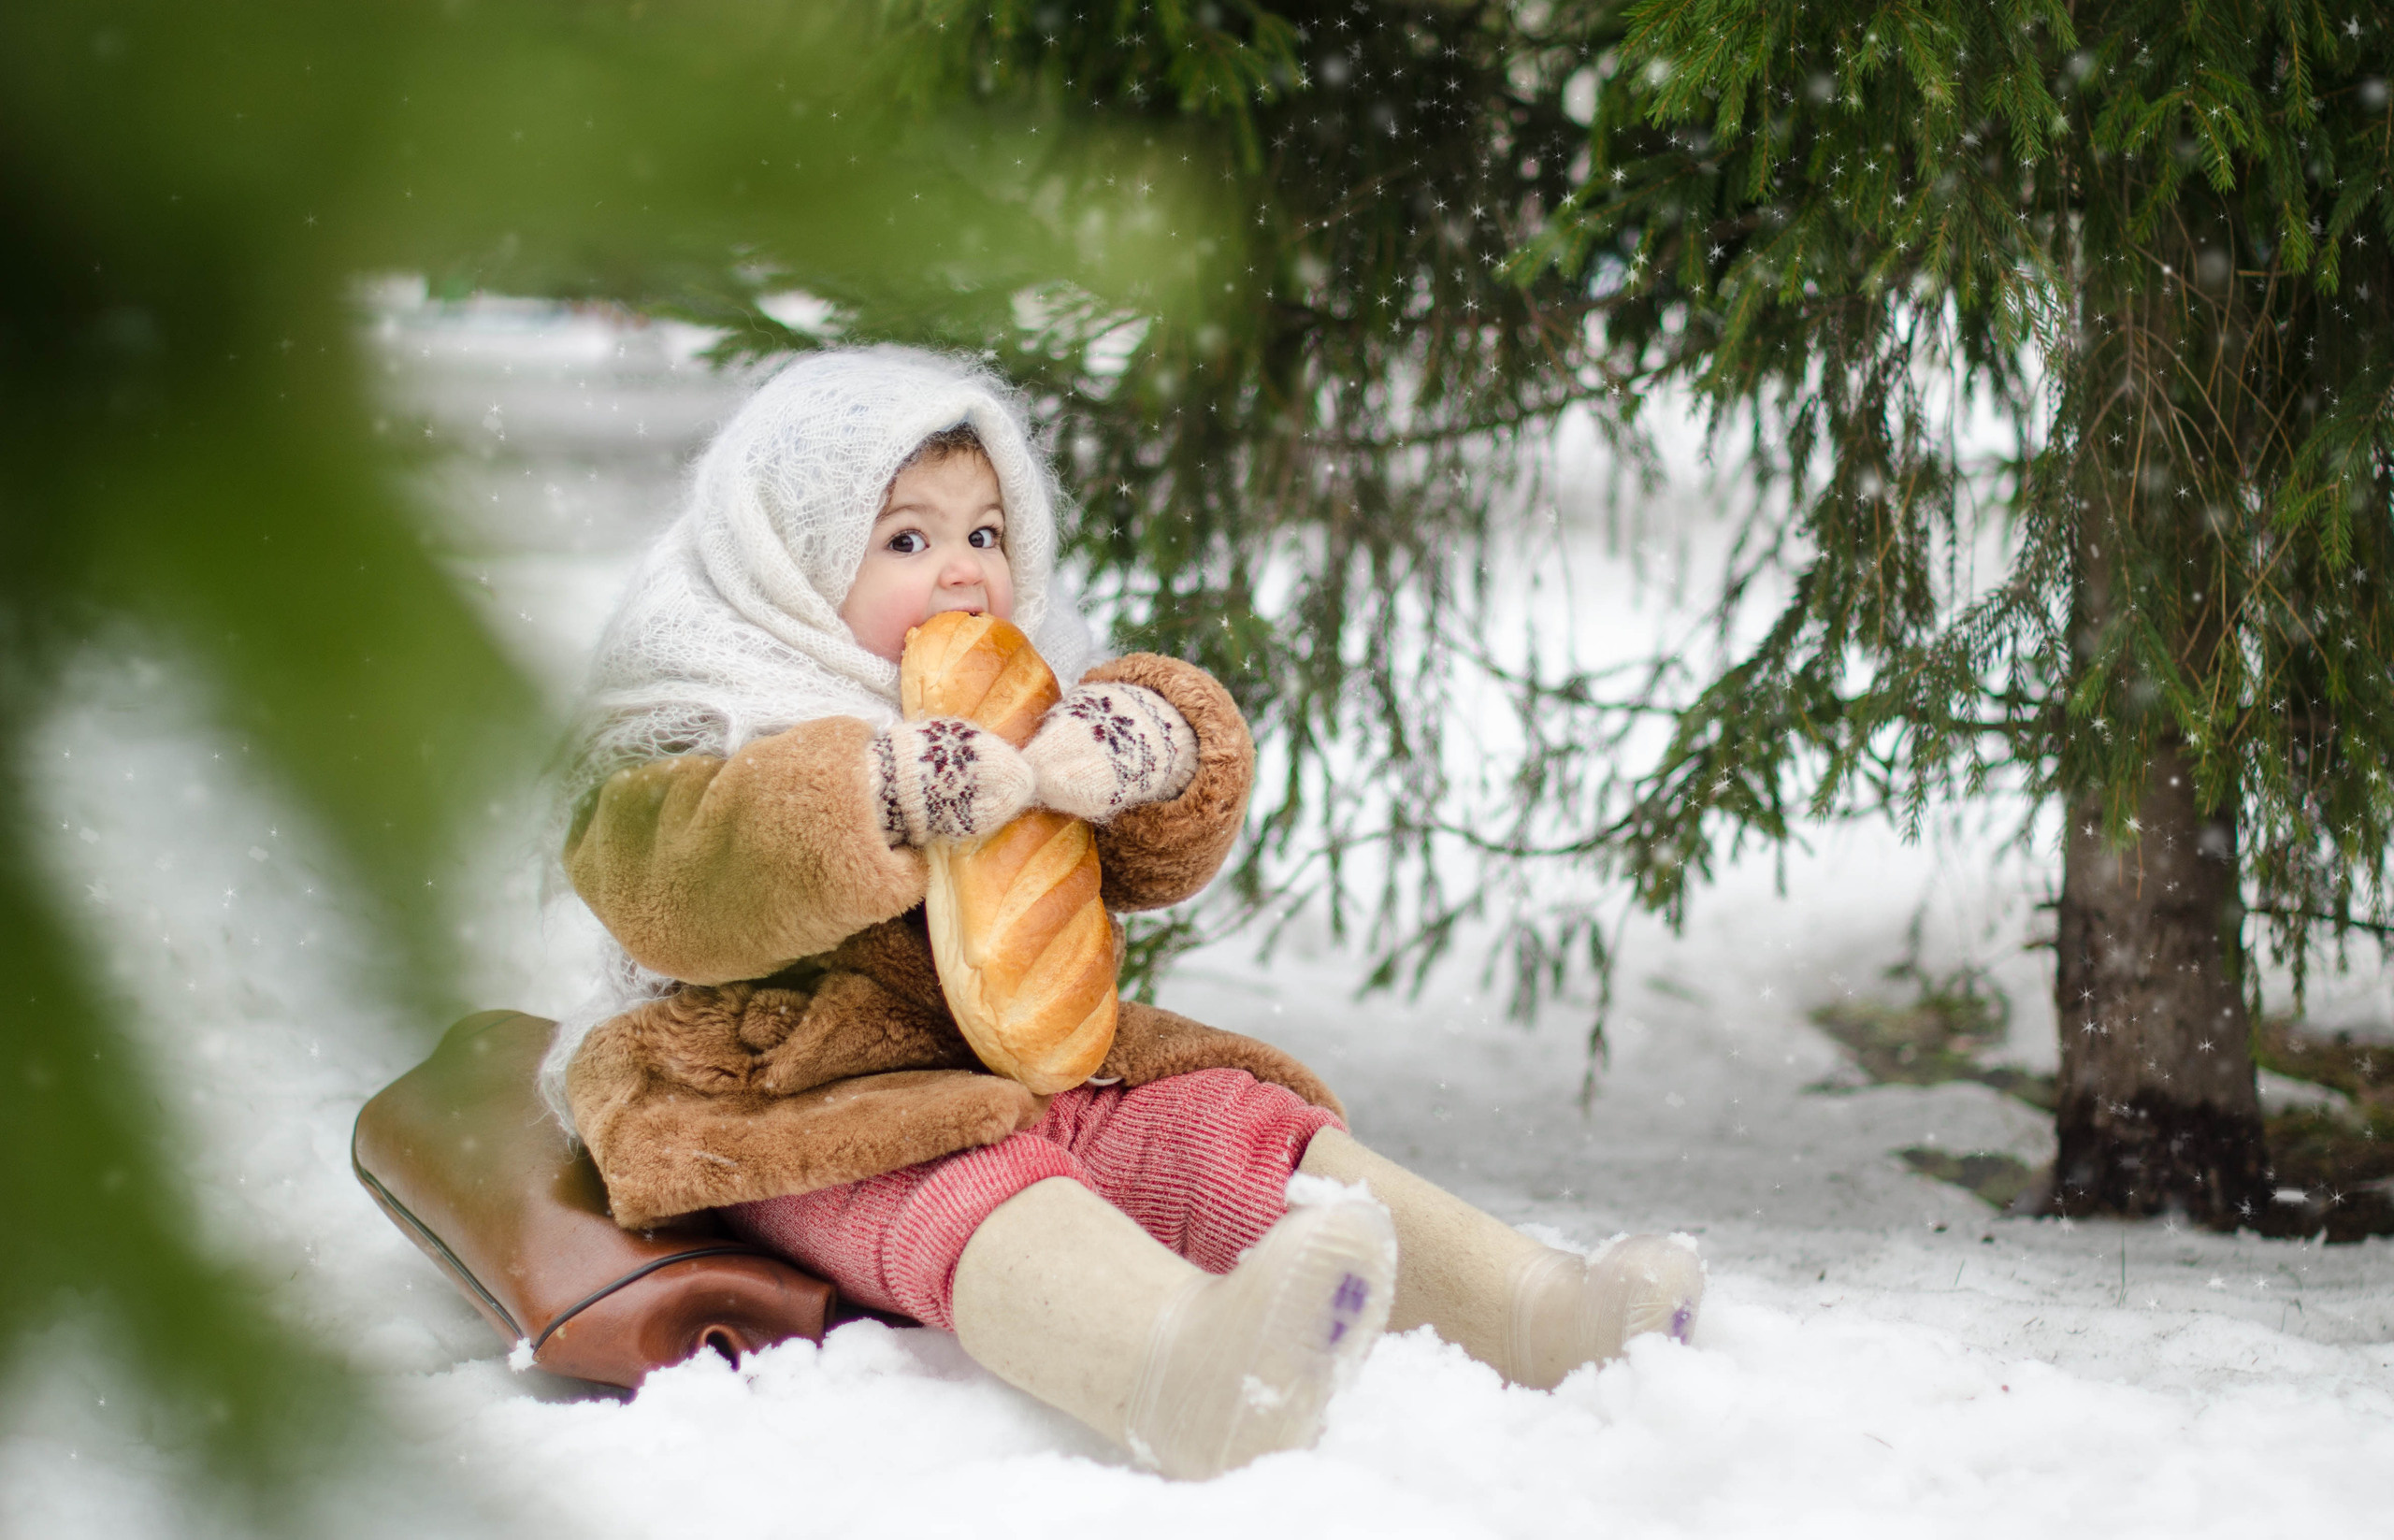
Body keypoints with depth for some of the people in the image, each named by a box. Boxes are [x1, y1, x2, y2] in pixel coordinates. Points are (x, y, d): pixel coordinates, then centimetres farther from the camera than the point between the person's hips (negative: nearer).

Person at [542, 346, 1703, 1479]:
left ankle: (1530, 1309, -36)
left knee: (1228, 1128, -18)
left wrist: (1143, 754, -7)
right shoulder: (712, 730, 3)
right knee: (964, 1175, -38)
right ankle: (1188, 1373, -72)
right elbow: (675, 891, -17)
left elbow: (1158, 861, 17)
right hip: (815, 1108, -7)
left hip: (1032, 1074, 7)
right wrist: (898, 796, -27)